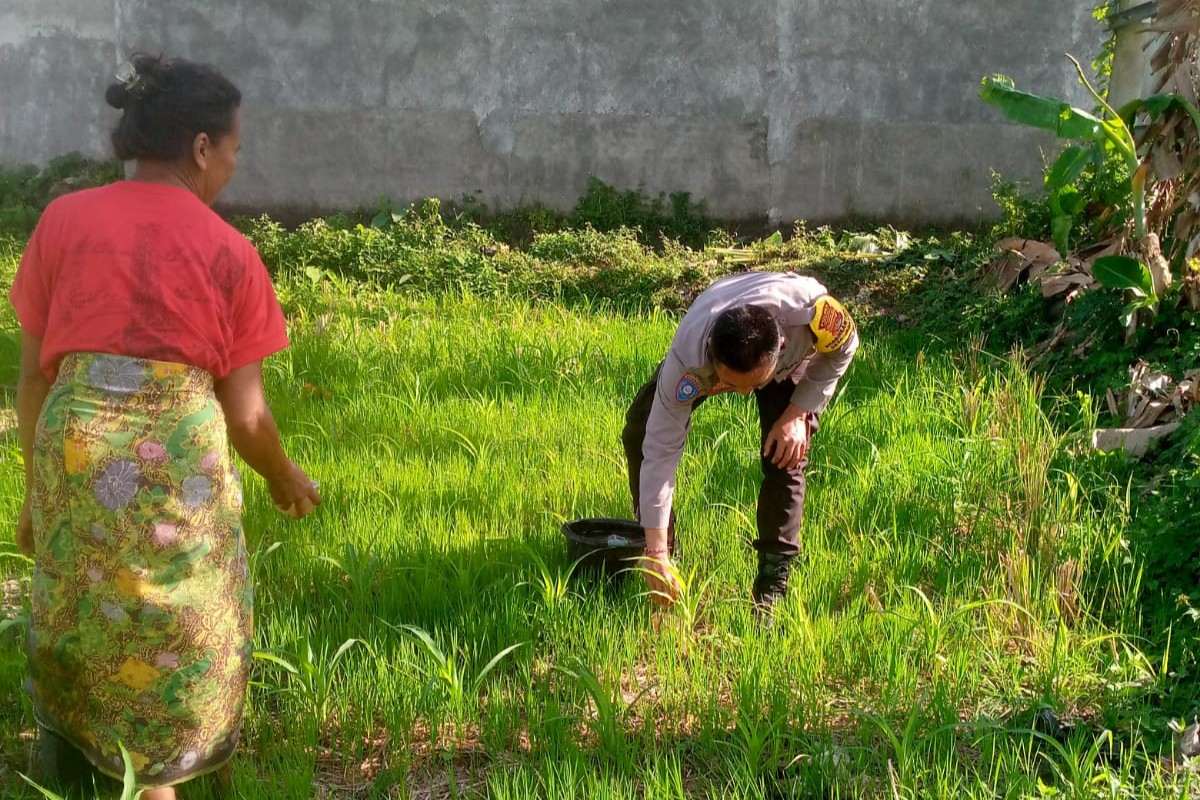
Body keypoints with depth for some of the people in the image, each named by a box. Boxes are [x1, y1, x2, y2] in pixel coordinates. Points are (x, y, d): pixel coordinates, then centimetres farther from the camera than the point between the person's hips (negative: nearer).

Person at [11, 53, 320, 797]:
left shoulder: (63, 219, 5)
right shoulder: (229, 253, -2)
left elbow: (36, 374, 7)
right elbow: (244, 412, 0)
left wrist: (35, 485, 17)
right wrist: (286, 477, 18)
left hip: (73, 448, 3)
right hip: (177, 458, -3)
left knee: (73, 616, 24)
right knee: (168, 636, 15)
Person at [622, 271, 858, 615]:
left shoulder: (812, 311, -45)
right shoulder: (687, 360, -45)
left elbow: (842, 349, -19)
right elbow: (660, 450, -39)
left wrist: (797, 414, -27)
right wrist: (656, 553, -39)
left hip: (794, 361, 0)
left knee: (785, 457, -20)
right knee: (640, 432, -12)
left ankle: (773, 583, -7)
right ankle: (666, 551, 6)